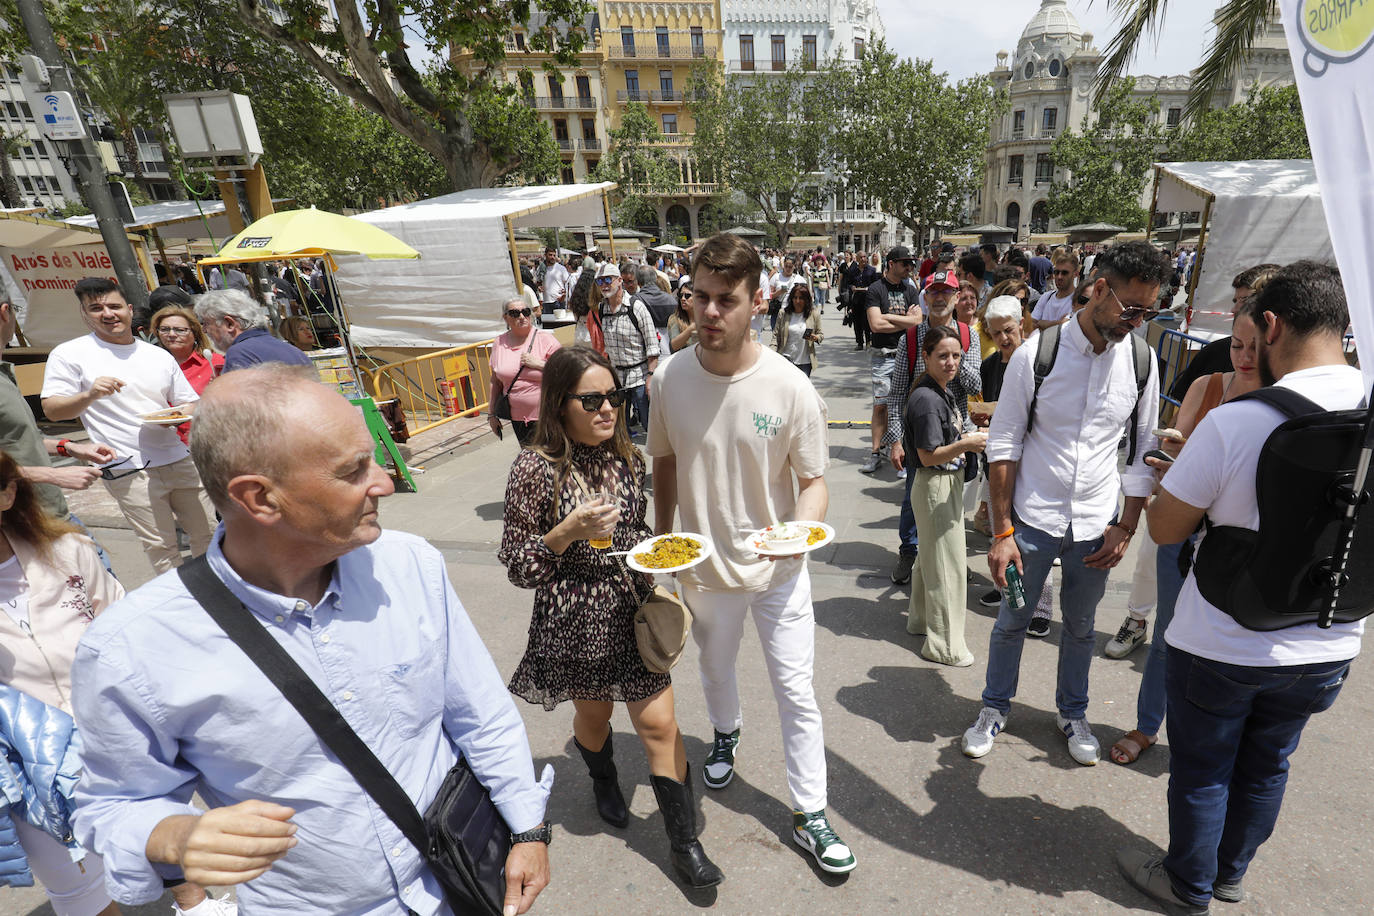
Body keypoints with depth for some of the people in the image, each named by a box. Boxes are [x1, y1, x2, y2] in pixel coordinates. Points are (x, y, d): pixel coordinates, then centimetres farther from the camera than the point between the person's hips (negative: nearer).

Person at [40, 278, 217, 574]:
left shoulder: (160, 355, 13)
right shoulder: (69, 354, 3)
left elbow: (191, 403, 18)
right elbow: (52, 410, -1)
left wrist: (181, 414, -5)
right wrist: (89, 396, -20)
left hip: (179, 461, 4)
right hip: (129, 470, -4)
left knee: (206, 533, 11)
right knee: (162, 548, -1)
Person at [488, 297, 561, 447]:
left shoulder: (545, 339, -6)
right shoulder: (499, 343, 6)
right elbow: (495, 382, 12)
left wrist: (539, 364, -19)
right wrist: (491, 414, 13)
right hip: (517, 418, 4)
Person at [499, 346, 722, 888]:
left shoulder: (627, 457, 0)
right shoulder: (536, 468, -17)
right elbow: (517, 566, -13)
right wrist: (569, 530, -27)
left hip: (632, 615, 3)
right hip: (575, 624, -3)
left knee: (659, 723, 5)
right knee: (592, 713, 21)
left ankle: (685, 842, 24)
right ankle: (603, 780, 56)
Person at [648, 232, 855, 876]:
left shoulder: (790, 387, -19)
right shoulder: (670, 379, -12)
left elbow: (813, 481, -10)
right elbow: (665, 467, 2)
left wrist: (804, 527, -31)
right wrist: (661, 547, 6)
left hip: (778, 568, -2)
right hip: (702, 565, 3)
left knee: (797, 693, 10)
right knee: (715, 669, 27)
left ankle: (809, 815, 32)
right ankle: (725, 735, 60)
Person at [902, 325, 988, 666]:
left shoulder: (943, 391, 8)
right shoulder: (927, 399, -22)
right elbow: (929, 456, -23)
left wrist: (970, 439, 5)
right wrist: (967, 443, -28)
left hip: (948, 482, 10)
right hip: (935, 486, -10)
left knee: (930, 555, 22)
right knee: (947, 563, -1)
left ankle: (921, 618, 39)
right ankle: (944, 644, 13)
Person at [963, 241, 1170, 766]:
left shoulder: (1141, 361, -4)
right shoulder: (1035, 355, -14)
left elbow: (1143, 451, 5)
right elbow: (1003, 445, -11)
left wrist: (1126, 527, 1)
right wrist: (1001, 532, -12)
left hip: (1097, 524, 3)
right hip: (1032, 520, -2)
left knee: (1080, 625, 20)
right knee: (1012, 621, 12)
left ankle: (1073, 713, 44)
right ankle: (995, 708, 35)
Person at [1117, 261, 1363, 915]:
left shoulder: (1234, 422, -26)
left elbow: (1164, 529, -17)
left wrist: (1186, 465, -1)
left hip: (1221, 650, -5)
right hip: (1328, 651, 6)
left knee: (1202, 772, 17)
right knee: (1266, 766, 26)